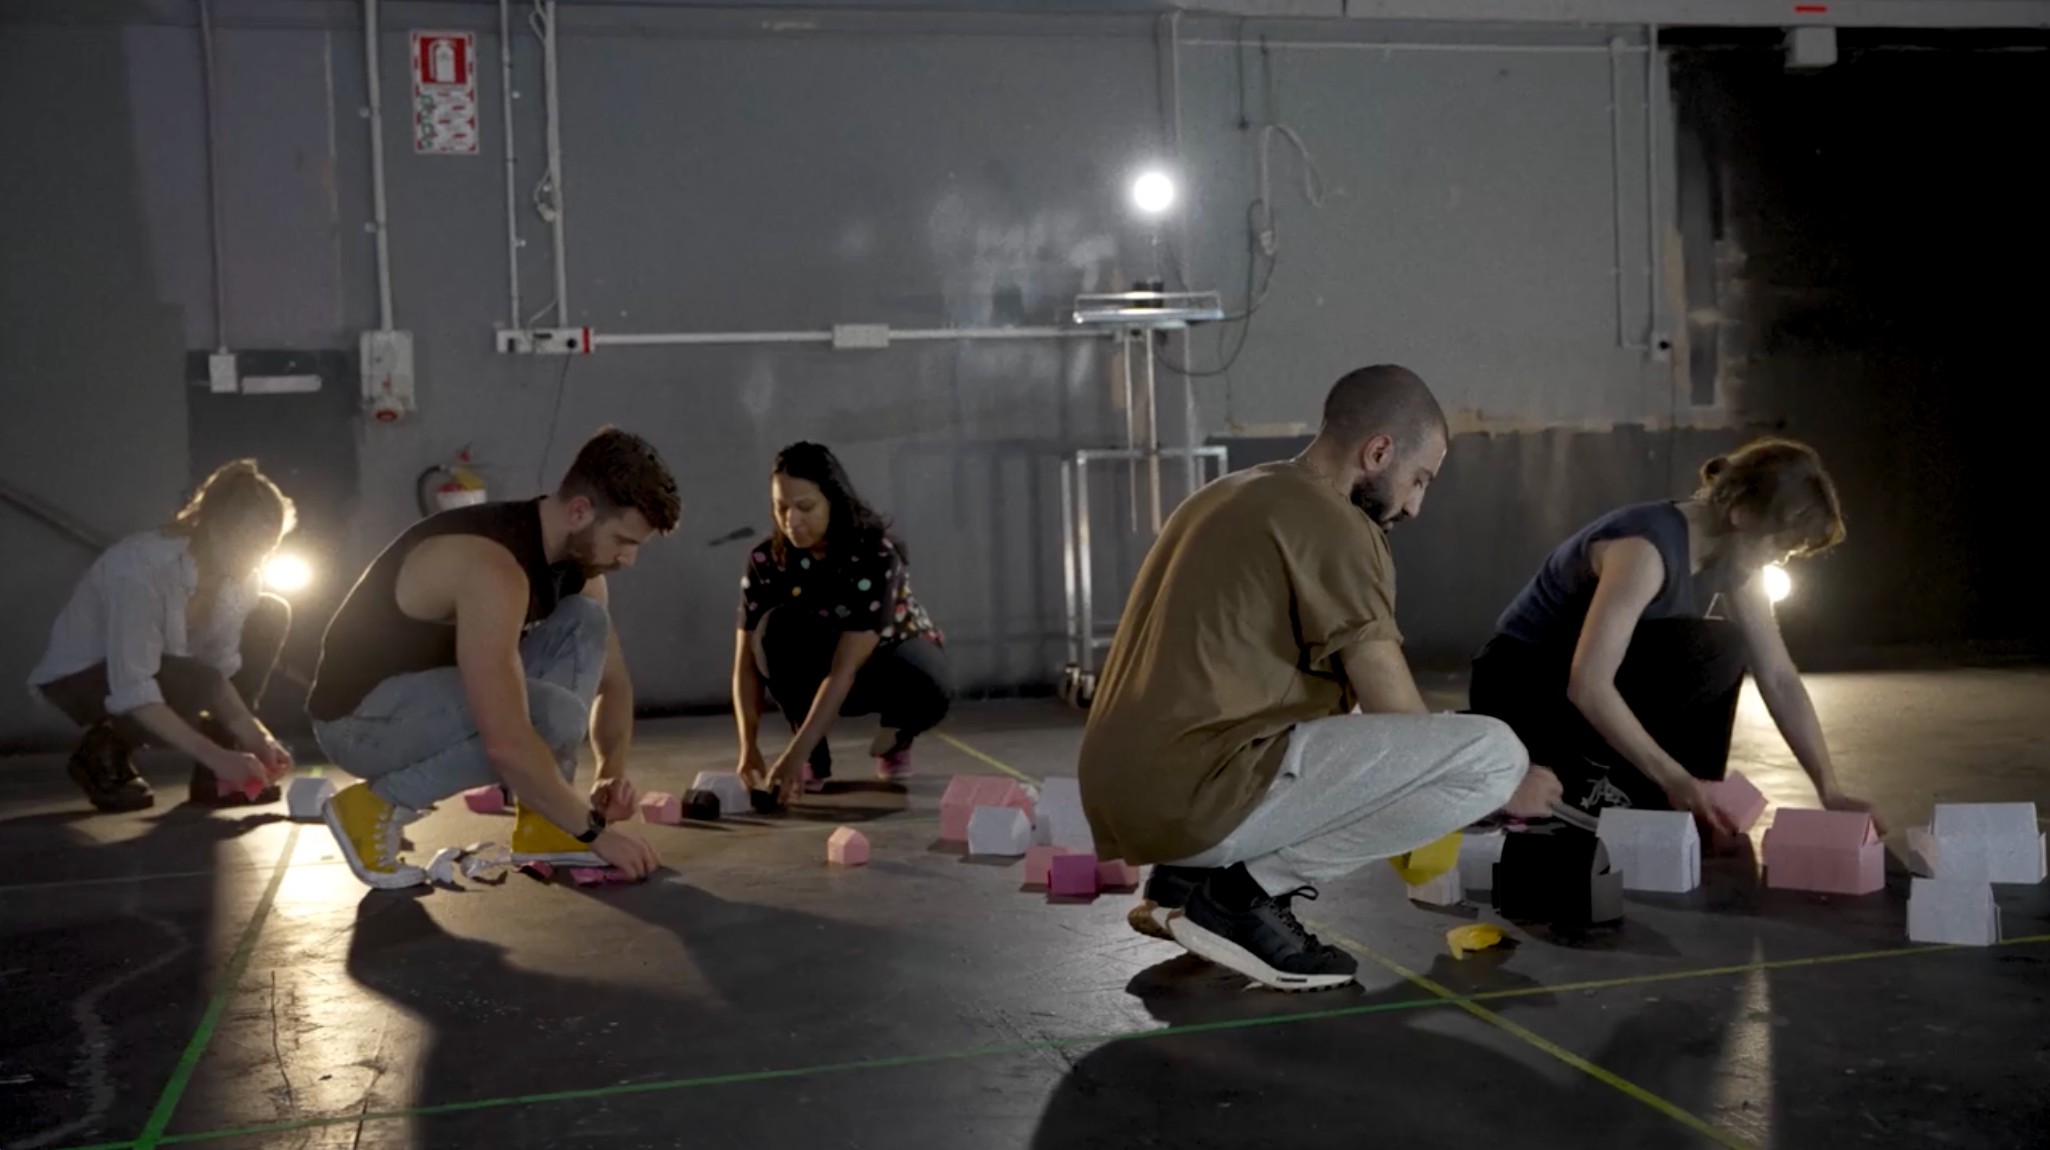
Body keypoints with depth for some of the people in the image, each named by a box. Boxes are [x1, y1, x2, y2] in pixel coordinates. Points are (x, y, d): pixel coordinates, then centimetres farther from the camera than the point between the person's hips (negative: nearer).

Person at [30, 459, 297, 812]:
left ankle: (217, 776, -7)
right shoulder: (143, 567, -36)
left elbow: (222, 668, -12)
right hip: (82, 677, -7)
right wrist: (217, 756, -43)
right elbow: (132, 692, -39)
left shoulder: (240, 574, -15)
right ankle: (103, 752, -4)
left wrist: (252, 736, -27)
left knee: (271, 616, -10)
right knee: (194, 687, -36)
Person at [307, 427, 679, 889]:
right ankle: (376, 806, -9)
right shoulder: (494, 567, -31)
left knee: (585, 623, -5)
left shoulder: (577, 559, -2)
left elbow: (612, 683, 10)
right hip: (360, 716, -9)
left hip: (433, 695, 9)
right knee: (555, 715, -28)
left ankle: (542, 825, -2)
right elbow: (507, 743, -36)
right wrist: (594, 829, -26)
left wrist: (613, 773, -8)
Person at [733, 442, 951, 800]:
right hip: (823, 655, 3)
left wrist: (796, 753, -47)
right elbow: (747, 661, -20)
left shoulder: (875, 554, -33)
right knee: (776, 628, -30)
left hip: (895, 651, -3)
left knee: (928, 693, -38)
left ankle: (895, 739, 0)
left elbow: (845, 669, -39)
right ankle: (816, 758, -13)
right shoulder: (766, 560, -20)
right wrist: (748, 747, -35)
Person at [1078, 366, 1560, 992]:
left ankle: (1192, 873, 11)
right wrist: (1507, 784, 12)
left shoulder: (1233, 496, 21)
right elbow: (1397, 721, -6)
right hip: (1200, 793, -10)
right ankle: (1242, 893, -7)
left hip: (1127, 792, 10)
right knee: (1492, 753, -11)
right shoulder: (1334, 525, -7)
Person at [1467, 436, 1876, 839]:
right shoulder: (1648, 547, -30)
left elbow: (1779, 678, -1)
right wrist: (1672, 779, -37)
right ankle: (1592, 781, -15)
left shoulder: (1734, 563, -4)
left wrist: (1829, 789, -9)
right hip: (1520, 683, -8)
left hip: (1601, 682, 8)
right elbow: (1588, 685, -36)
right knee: (1712, 650, -25)